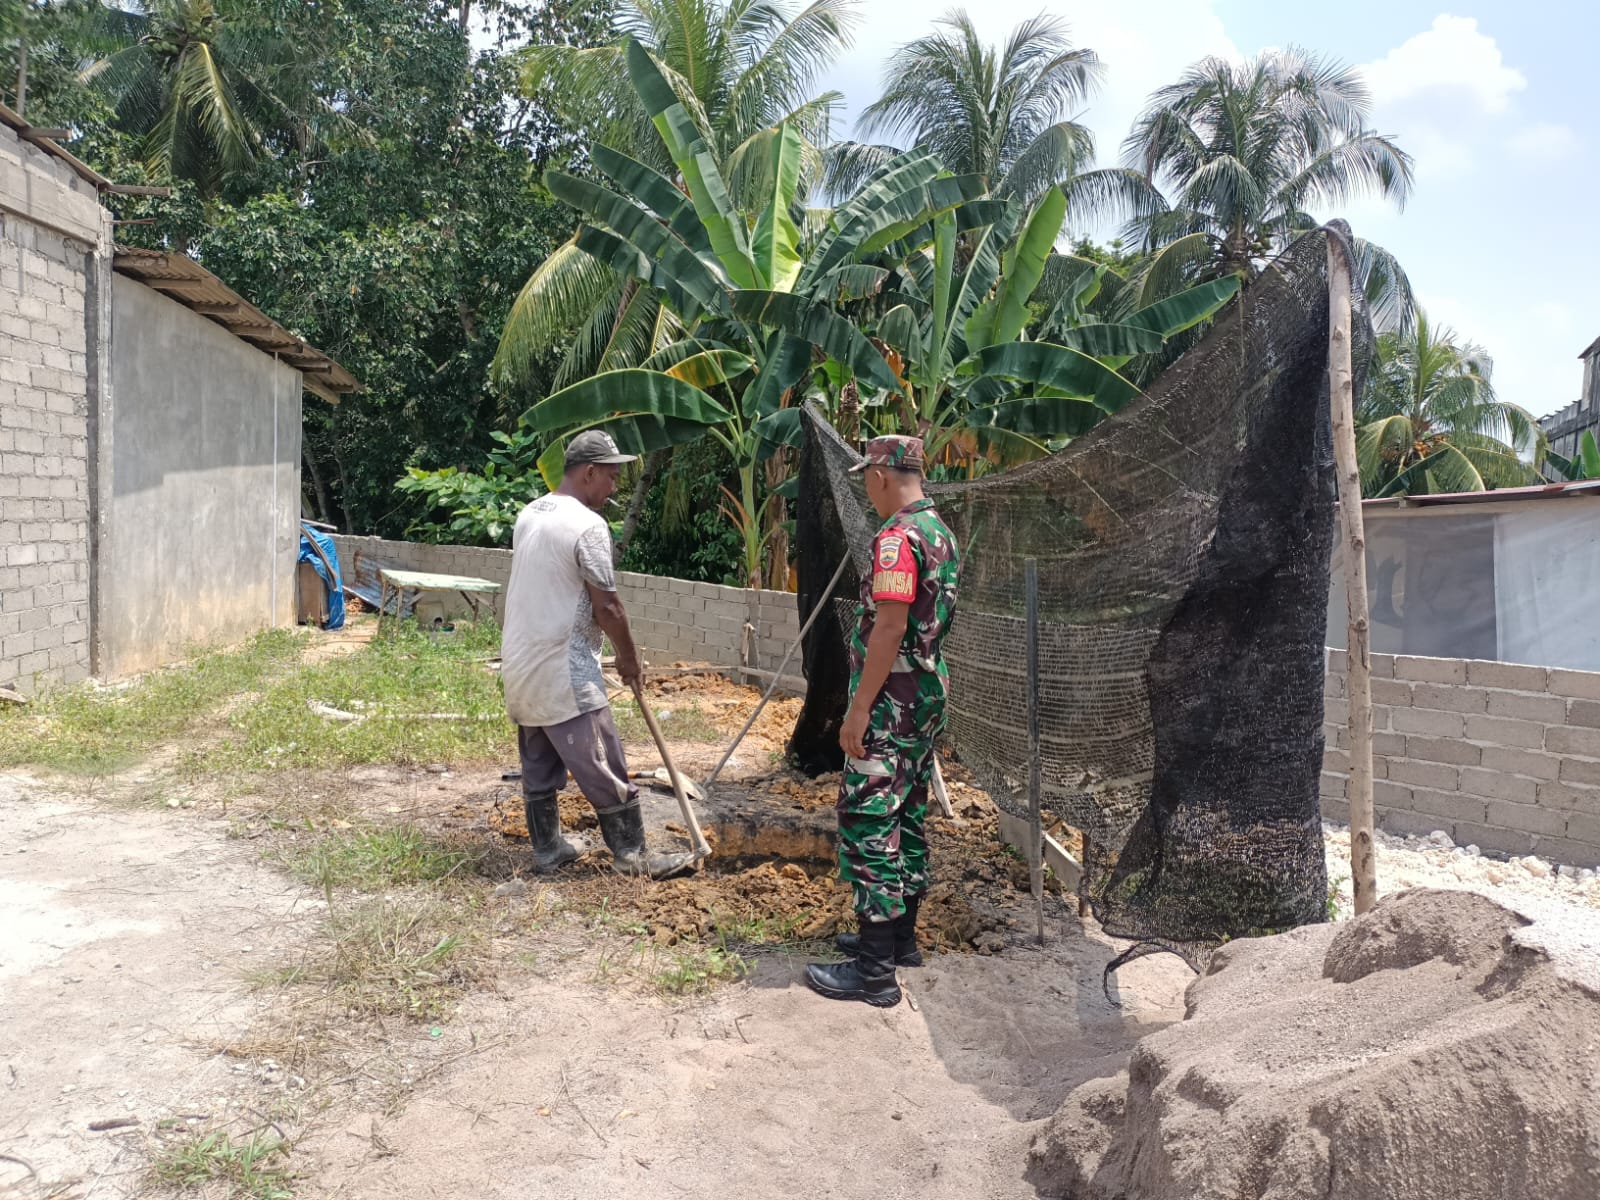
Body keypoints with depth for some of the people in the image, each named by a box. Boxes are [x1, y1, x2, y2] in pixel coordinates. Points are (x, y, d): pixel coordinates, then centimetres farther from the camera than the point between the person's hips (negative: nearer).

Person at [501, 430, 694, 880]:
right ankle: (633, 855, 7)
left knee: (539, 766, 17)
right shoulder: (587, 525, -17)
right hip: (563, 671, -9)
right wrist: (629, 658, 0)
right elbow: (606, 605, -15)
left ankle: (546, 848, 26)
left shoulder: (528, 515, 10)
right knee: (604, 769, 0)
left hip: (520, 665, 9)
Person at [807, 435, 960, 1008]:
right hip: (929, 693, 10)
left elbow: (889, 627, -24)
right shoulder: (941, 531, 12)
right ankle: (899, 936, 29)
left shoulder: (898, 535, -18)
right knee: (906, 815, 17)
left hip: (892, 702, -10)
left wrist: (859, 708, -20)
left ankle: (874, 970, -1)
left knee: (869, 821, -5)